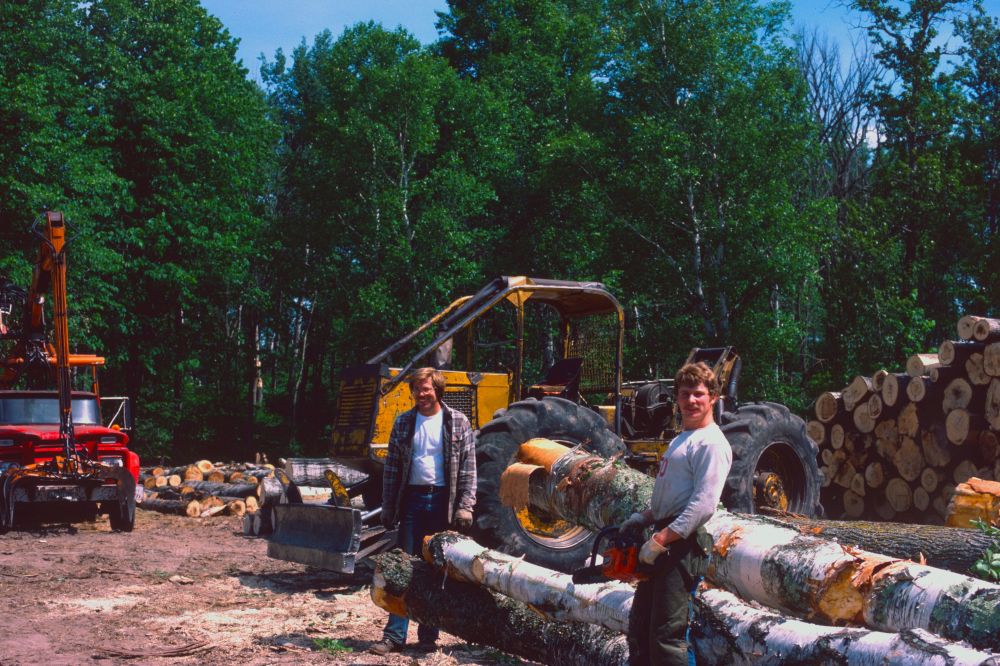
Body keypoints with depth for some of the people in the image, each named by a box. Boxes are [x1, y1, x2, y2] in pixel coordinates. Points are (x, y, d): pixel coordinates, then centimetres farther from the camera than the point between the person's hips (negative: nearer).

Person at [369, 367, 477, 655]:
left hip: (443, 501, -2)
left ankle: (428, 635, 14)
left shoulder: (457, 422, 0)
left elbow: (468, 468, -1)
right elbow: (392, 468, 9)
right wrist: (388, 507, 5)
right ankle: (394, 635, 3)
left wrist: (464, 507, -9)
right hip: (413, 499, 2)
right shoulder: (403, 423, 7)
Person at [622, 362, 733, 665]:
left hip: (683, 545, -10)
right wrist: (644, 517, 13)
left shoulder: (711, 444, -11)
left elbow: (703, 506, -21)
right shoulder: (682, 440, 21)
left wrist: (661, 540, -21)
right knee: (640, 627, 17)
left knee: (666, 636, -12)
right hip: (663, 541, 10)